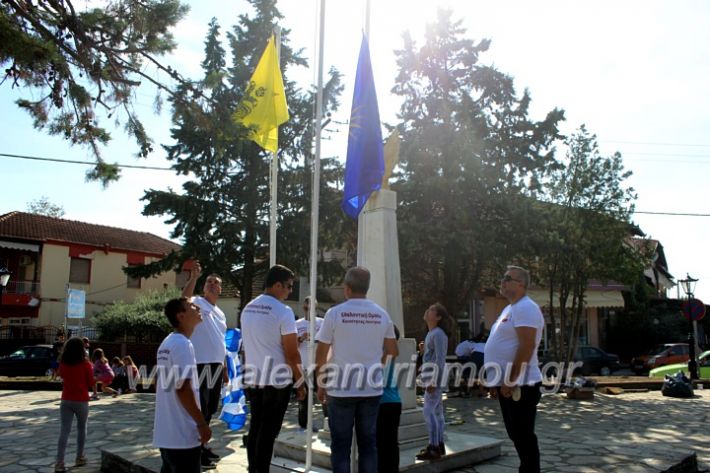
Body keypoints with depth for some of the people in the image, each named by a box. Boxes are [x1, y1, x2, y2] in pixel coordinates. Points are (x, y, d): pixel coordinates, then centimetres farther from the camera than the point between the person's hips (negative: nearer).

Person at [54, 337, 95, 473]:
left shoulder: (63, 364, 0)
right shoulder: (86, 364, -11)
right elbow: (91, 384, -3)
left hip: (66, 400, 2)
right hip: (81, 401, -2)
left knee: (64, 431, -1)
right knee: (81, 428, 17)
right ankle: (80, 457, 23)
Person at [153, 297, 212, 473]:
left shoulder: (166, 344, 13)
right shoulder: (183, 344, -17)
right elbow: (183, 388, -23)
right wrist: (202, 423, -17)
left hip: (165, 433, 9)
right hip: (183, 434, -9)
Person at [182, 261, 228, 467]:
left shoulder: (220, 313, 19)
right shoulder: (197, 303, -3)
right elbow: (184, 298, -29)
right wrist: (193, 277, -42)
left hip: (216, 366, 8)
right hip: (201, 365, -8)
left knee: (210, 409, 15)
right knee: (199, 409, -5)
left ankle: (202, 446, 27)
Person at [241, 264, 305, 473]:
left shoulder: (247, 309, 8)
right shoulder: (283, 311, -15)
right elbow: (291, 354, -15)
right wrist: (300, 382, -6)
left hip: (252, 379, 7)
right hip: (276, 381, -7)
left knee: (255, 428, 16)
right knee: (268, 431, 1)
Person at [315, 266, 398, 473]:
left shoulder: (335, 313, -7)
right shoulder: (381, 314, 2)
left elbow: (321, 354, -4)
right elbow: (392, 351, 12)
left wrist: (321, 385, 8)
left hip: (341, 389, -3)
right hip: (371, 389, 3)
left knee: (341, 444, 6)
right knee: (368, 443, 11)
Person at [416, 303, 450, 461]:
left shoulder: (438, 334, -15)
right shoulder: (431, 333, 15)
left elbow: (440, 359, -21)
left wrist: (433, 381, -23)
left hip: (435, 377, -10)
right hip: (432, 377, 10)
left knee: (429, 411, -10)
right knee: (436, 411, 12)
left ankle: (434, 448, -7)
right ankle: (438, 445, 19)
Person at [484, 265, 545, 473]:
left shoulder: (525, 308, -15)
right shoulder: (510, 309, 17)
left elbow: (526, 347, -23)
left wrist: (510, 381, -23)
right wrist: (497, 381, 19)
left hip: (519, 385, -10)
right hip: (507, 385, 10)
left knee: (523, 437, -2)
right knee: (517, 435, 17)